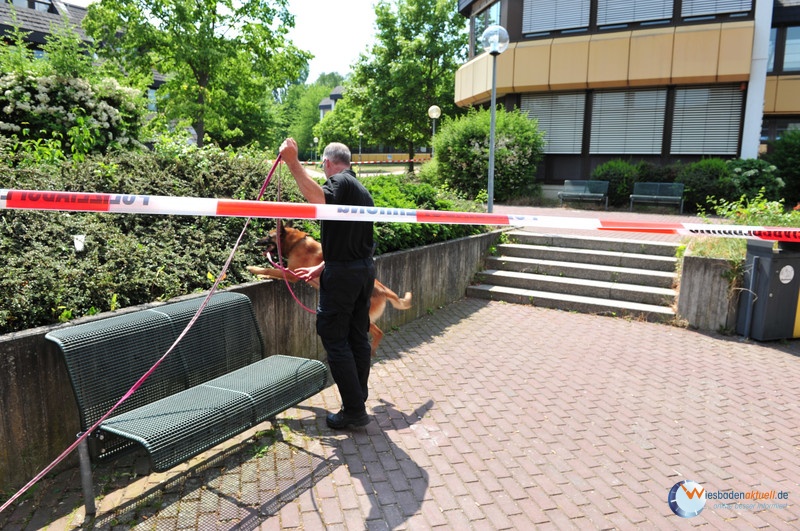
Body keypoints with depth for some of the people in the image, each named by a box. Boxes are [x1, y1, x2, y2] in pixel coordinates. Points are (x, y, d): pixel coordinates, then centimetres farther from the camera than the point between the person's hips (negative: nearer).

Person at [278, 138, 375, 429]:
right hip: (365, 268, 9)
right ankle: (358, 403, 23)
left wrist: (292, 162, -39)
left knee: (334, 339, -1)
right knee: (358, 337, 13)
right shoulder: (361, 189, 21)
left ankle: (353, 410, 4)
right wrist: (320, 269, 23)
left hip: (342, 274, -9)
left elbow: (318, 197, -35)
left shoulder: (340, 181, -9)